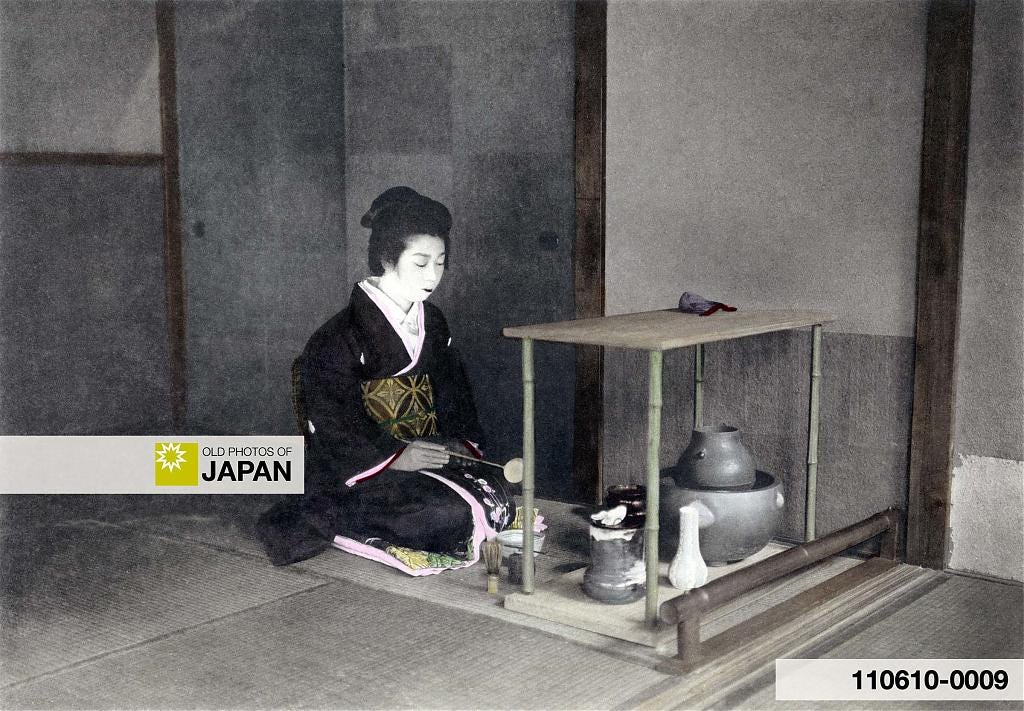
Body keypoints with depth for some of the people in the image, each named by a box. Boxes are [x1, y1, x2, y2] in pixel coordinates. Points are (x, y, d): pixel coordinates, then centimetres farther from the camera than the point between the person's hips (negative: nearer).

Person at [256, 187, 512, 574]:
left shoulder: (433, 324, 10)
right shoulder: (341, 336, -12)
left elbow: (453, 394, 15)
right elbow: (334, 424, -15)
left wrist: (459, 442, -3)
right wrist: (395, 455, -23)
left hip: (427, 451, 7)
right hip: (362, 470, -7)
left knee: (496, 501, -15)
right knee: (450, 513, -27)